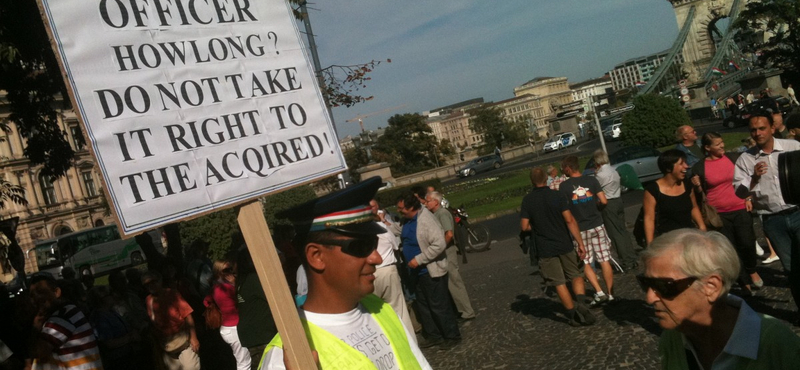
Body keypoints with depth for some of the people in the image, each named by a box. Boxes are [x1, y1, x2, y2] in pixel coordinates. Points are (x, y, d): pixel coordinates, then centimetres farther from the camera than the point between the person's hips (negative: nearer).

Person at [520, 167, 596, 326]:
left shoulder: (527, 200, -7)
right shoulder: (556, 195, -8)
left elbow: (524, 226, -8)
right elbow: (570, 220, -12)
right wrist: (580, 243, -10)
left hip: (544, 249, 0)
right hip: (564, 244, 0)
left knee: (559, 283, 9)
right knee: (576, 275, 16)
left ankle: (574, 315, 11)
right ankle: (581, 304, -4)